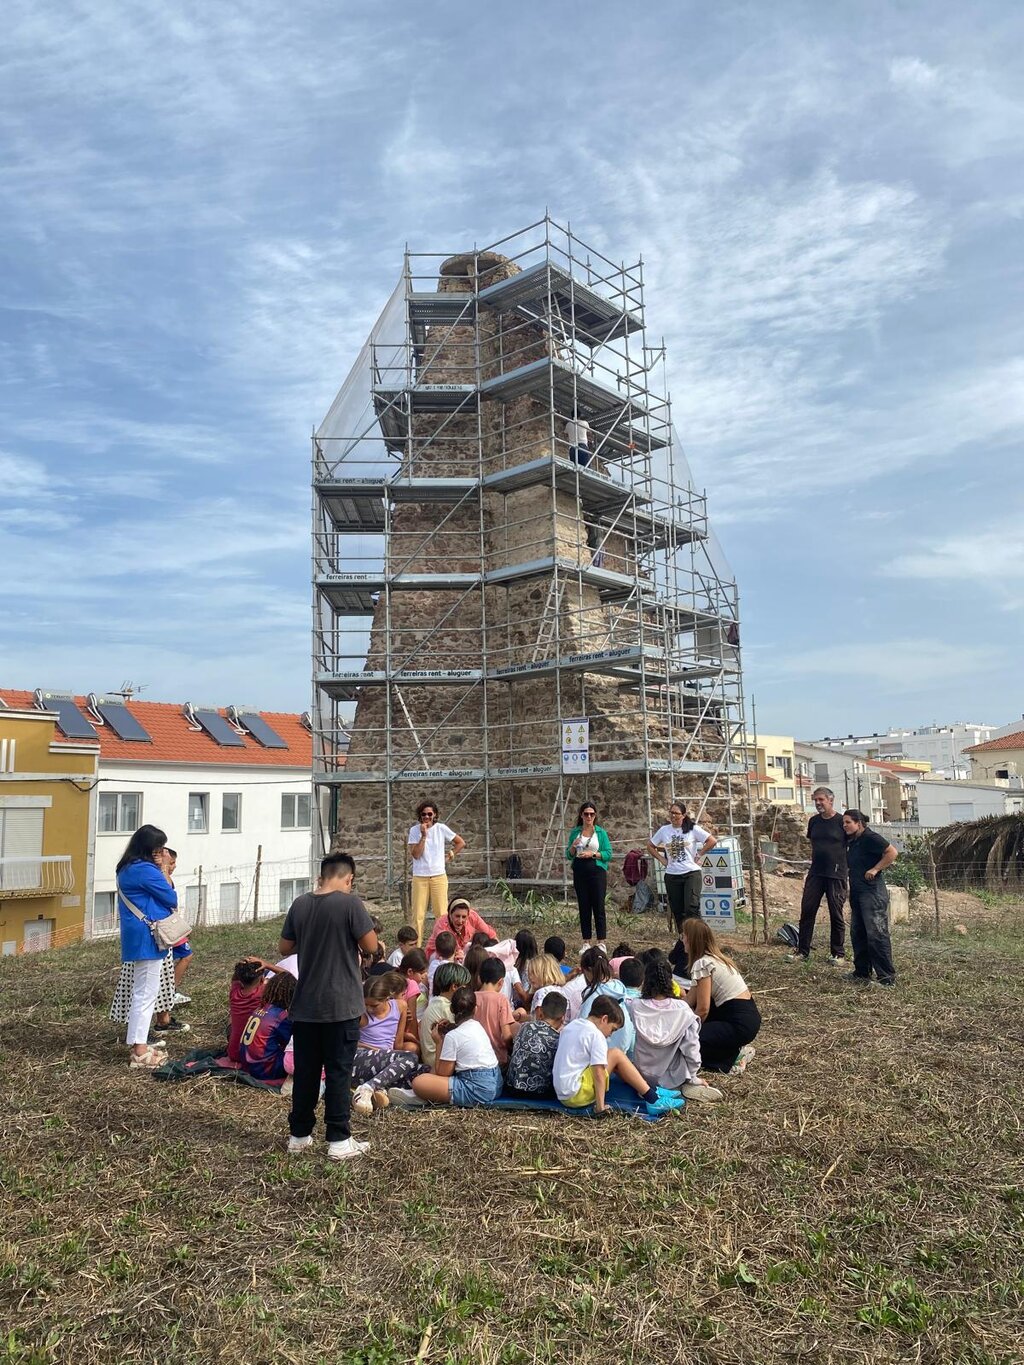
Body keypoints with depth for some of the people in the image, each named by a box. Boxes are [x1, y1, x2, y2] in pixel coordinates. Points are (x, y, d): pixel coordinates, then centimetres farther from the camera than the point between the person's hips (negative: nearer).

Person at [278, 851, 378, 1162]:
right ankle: (339, 1141, 9)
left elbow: (285, 948, 10)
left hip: (305, 1005, 5)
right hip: (341, 1005, -4)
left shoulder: (300, 905, 1)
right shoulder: (350, 903, -14)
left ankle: (299, 1135, 24)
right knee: (339, 1072, 4)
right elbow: (370, 946, -12)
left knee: (305, 1070, 15)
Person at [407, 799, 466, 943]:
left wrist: (449, 856, 4)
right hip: (419, 877, 0)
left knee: (441, 914, -2)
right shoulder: (414, 830, -1)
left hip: (439, 876, 0)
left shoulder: (441, 828, 1)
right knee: (418, 915, -1)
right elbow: (416, 854, -10)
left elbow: (461, 843, 10)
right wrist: (423, 835, -15)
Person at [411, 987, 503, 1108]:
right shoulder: (478, 1026, 11)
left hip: (478, 1090, -9)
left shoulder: (452, 1036, -10)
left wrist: (439, 1042, 3)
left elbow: (442, 1073, -5)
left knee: (418, 1082, -13)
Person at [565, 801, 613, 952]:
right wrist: (573, 846, -11)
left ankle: (602, 942, 5)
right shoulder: (575, 832, 8)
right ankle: (586, 942, 13)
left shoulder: (600, 832, 1)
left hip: (597, 871, -2)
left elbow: (609, 854, -3)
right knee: (584, 907, 6)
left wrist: (593, 854, -15)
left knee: (598, 907, -2)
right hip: (580, 872, 2)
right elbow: (568, 856, 9)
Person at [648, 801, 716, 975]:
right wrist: (661, 859, 6)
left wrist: (698, 855, -4)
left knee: (692, 908, -18)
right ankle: (682, 940, 21)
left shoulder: (693, 829, -3)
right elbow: (650, 845, 17)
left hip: (692, 873, -3)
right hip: (672, 875, 3)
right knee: (677, 911, 8)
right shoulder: (664, 830, 5)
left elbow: (712, 841, -2)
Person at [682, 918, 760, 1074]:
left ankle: (734, 1056, -3)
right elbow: (690, 1000, 16)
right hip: (749, 1016, 9)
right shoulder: (717, 957, 13)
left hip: (740, 1024, -9)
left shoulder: (702, 964, -15)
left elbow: (702, 1009, -15)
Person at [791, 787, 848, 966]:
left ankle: (838, 954, 16)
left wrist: (846, 867, -6)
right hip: (815, 874, 5)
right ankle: (802, 951, 11)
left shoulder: (841, 821, -7)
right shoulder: (814, 821, 8)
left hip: (836, 875, -5)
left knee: (836, 915, 4)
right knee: (806, 911, 3)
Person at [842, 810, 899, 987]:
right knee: (858, 933, 13)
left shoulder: (870, 838, -12)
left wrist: (875, 869, -19)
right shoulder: (852, 842, 15)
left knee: (876, 934, -9)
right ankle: (862, 972, 23)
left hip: (872, 892, -10)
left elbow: (892, 852, -19)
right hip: (857, 893, 10)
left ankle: (887, 977, -3)